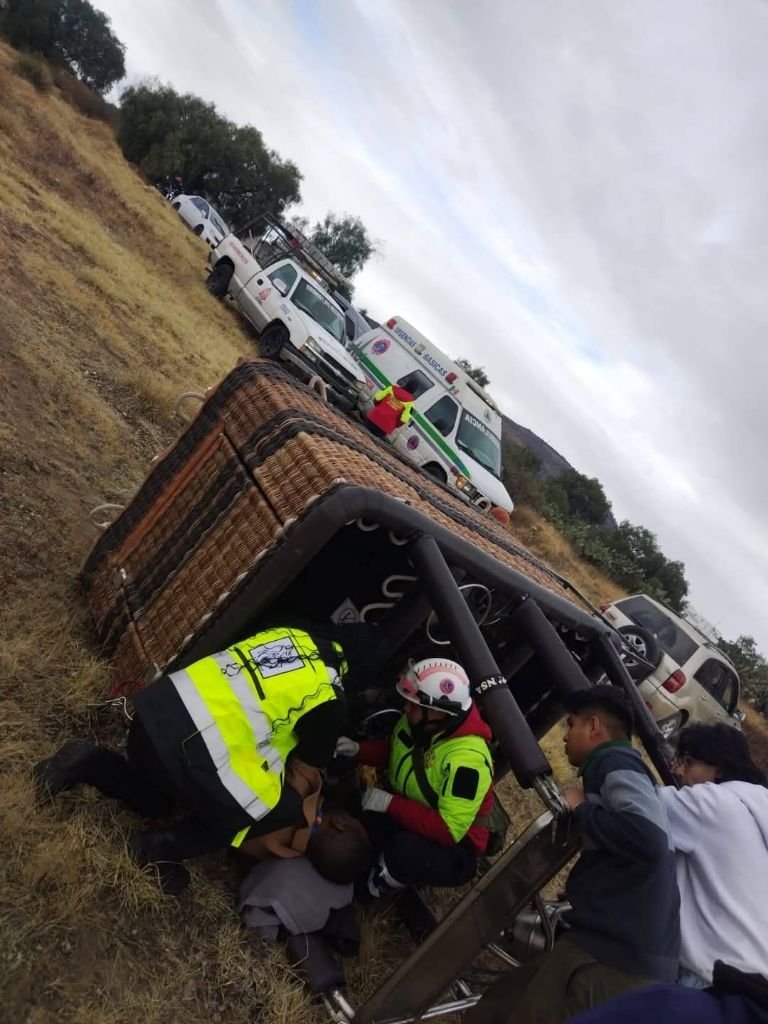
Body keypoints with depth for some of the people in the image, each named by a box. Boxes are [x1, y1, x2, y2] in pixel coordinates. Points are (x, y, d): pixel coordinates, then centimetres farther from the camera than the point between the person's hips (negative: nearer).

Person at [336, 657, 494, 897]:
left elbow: (449, 830, -33)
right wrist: (357, 749, -9)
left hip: (453, 850, -6)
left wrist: (390, 803, -32)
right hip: (412, 818, 6)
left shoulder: (467, 759, -32)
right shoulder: (417, 722, -10)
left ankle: (367, 890, -5)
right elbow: (392, 751, 10)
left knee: (405, 850, -37)